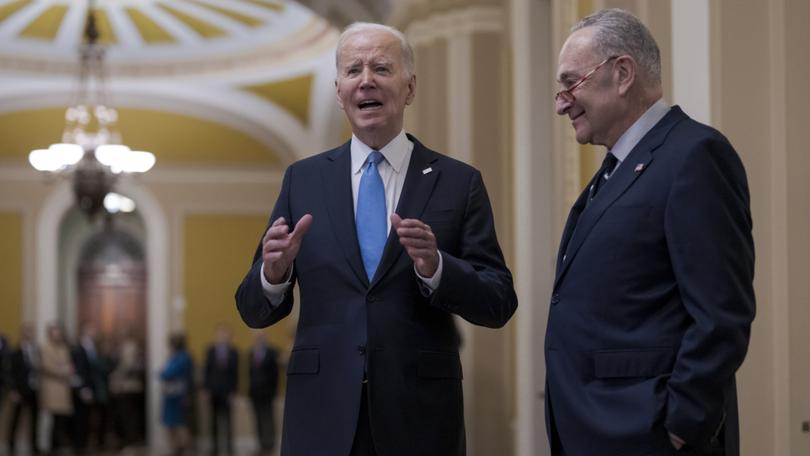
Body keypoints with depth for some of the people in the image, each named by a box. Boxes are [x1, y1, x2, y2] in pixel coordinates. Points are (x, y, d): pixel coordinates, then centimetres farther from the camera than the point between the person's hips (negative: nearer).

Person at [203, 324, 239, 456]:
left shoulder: (233, 352, 2)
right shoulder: (211, 351, 7)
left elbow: (235, 373, 2)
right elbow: (207, 370, 6)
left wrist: (233, 391, -3)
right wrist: (208, 389, 0)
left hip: (226, 391, -2)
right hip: (213, 391, 2)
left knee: (227, 419, -4)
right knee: (214, 420, 3)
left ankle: (229, 445, 0)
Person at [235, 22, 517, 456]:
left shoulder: (459, 182, 2)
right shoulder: (303, 180, 6)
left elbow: (499, 305, -2)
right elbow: (254, 310, 6)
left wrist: (435, 267, -20)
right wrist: (274, 274, -16)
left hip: (420, 419, -1)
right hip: (323, 418, 1)